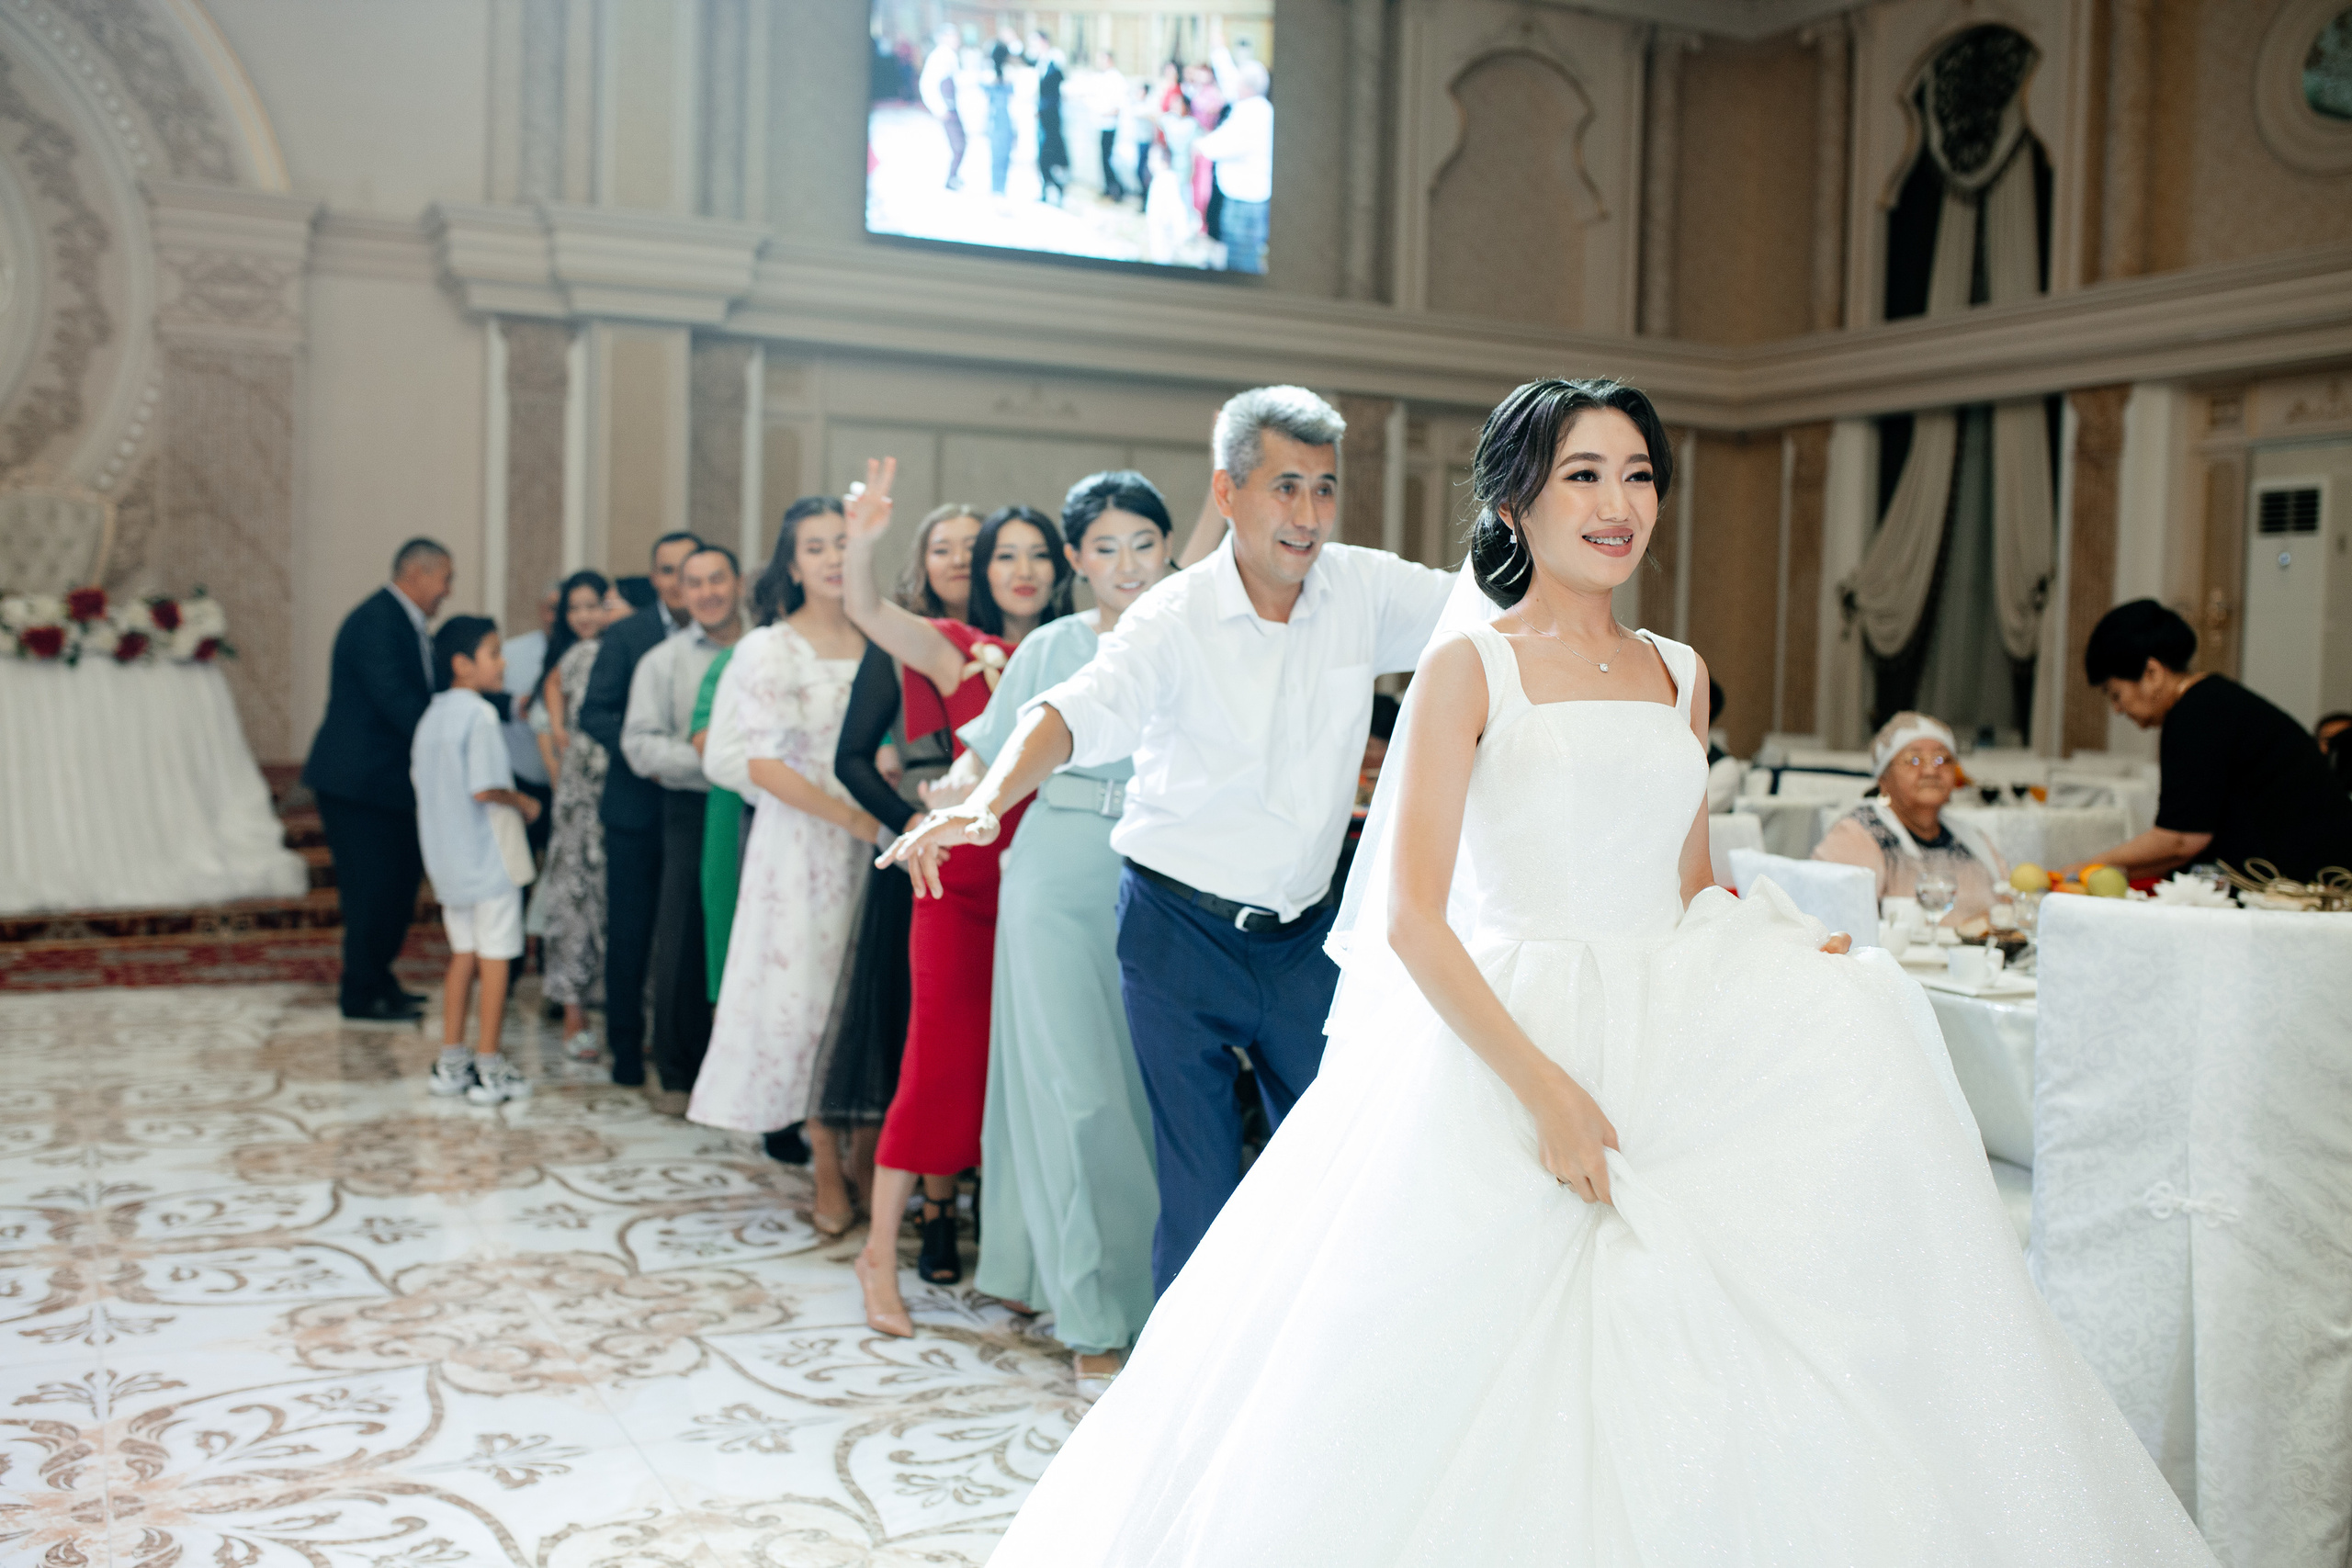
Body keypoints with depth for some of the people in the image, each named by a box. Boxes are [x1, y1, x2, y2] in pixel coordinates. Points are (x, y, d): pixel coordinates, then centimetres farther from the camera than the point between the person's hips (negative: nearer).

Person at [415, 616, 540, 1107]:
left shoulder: (433, 714, 8)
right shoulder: (479, 715, -17)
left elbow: (421, 781, 13)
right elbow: (484, 789, -24)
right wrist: (523, 802, -6)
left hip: (447, 860, 8)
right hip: (488, 859, -8)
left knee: (463, 955, 16)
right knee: (495, 959, 1)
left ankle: (451, 1060, 21)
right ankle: (489, 1069, 6)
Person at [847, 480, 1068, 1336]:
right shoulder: (959, 648, 0)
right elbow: (868, 611, -16)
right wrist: (862, 546, -35)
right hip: (966, 878, -4)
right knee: (943, 1053, -5)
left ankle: (940, 1208, 29)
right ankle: (881, 1252, 3)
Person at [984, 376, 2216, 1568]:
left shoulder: (1677, 676, 14)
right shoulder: (1468, 666, -3)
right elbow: (1409, 917, -12)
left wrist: (1788, 958, 0)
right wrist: (1544, 1085, -21)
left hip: (1676, 1051, 6)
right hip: (1508, 1036, -5)